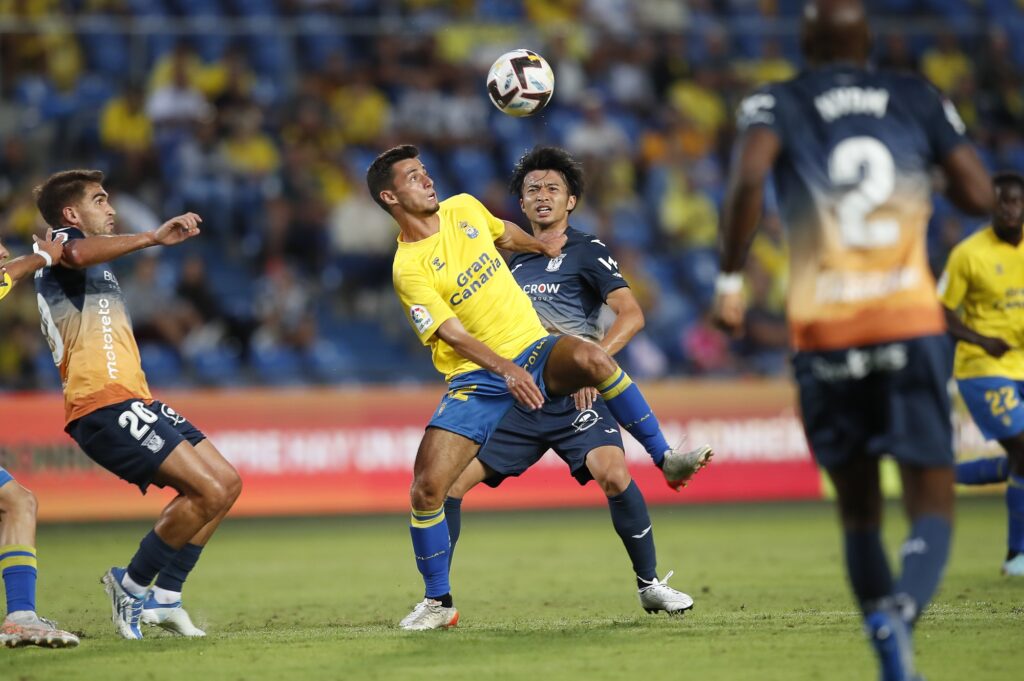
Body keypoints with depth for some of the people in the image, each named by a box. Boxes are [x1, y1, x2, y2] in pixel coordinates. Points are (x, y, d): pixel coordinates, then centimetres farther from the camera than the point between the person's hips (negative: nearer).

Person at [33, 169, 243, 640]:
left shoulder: (93, 266, 30)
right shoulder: (62, 242, -1)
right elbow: (78, 254, -28)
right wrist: (153, 238, -33)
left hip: (132, 399, 10)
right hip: (104, 405, -10)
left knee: (226, 482, 7)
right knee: (209, 491, -18)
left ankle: (163, 596, 9)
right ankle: (132, 585, -3)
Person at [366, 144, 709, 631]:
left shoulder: (464, 208, 5)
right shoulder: (408, 269, -11)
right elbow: (454, 335, -21)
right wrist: (506, 371, -34)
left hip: (535, 351, 3)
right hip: (477, 379, -3)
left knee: (589, 358, -32)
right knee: (426, 488, -14)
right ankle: (438, 602, 5)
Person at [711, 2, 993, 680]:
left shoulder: (778, 103, 5)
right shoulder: (918, 98, 10)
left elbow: (749, 175, -15)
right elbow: (979, 194, 4)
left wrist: (730, 279, -7)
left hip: (824, 335, 1)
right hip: (911, 324, -1)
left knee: (859, 513, 16)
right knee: (932, 507, -2)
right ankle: (900, 613, -31)